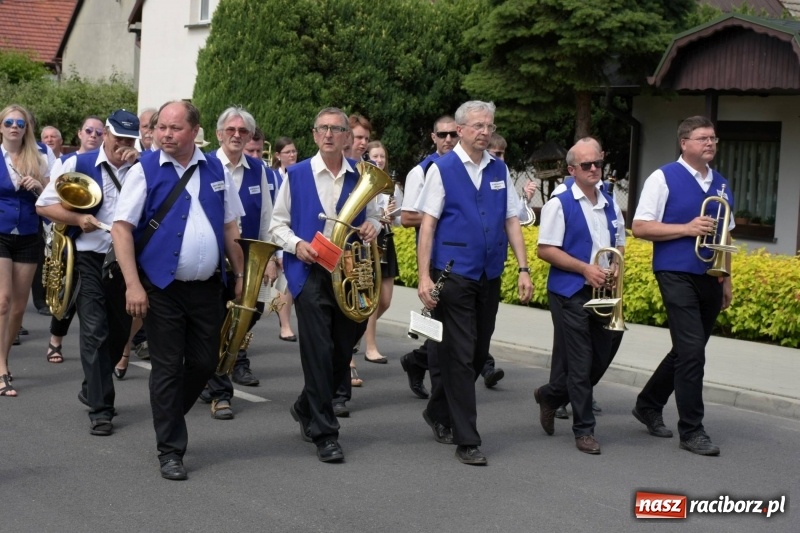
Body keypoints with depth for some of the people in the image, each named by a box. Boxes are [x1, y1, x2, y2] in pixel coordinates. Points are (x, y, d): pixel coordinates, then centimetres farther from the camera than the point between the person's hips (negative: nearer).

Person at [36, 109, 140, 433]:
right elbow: (44, 205, 0)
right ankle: (100, 408, -1)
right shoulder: (78, 164, 0)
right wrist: (77, 218, -15)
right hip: (90, 259, -3)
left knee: (121, 331, 13)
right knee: (95, 332, -6)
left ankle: (93, 389, 35)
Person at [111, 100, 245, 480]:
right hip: (162, 287, -4)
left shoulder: (216, 171, 6)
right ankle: (170, 451, 12)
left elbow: (229, 227, 13)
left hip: (207, 285, 4)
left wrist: (239, 274, 9)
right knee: (167, 368, 2)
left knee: (205, 362, 10)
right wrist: (133, 284, -18)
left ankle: (169, 416, 36)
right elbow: (121, 228, -10)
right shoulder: (145, 170, -6)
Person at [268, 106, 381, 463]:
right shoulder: (296, 175, 3)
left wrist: (372, 226, -5)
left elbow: (372, 217, 18)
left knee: (342, 352, 10)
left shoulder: (362, 176, 9)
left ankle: (306, 409, 34)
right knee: (319, 352, -8)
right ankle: (324, 434, 1)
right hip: (310, 273, -3)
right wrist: (296, 244, -13)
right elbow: (277, 223, 5)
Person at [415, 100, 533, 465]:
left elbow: (511, 221, 10)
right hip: (454, 275, -5)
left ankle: (438, 412, 34)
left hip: (490, 277, 5)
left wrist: (523, 269, 2)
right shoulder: (442, 169, -4)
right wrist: (424, 277, -14)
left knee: (478, 355, 12)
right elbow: (428, 224, -7)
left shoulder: (500, 170, 10)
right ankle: (467, 441, 4)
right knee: (460, 356, -3)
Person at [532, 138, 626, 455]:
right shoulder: (560, 204, -7)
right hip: (570, 293, -6)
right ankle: (584, 430, 11)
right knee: (579, 364, -1)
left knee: (602, 358, 11)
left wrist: (615, 266, -1)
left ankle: (550, 395, 34)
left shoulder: (610, 204, 12)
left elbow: (619, 244, 21)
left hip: (603, 292, 6)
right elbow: (545, 250, -11)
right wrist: (586, 268, -17)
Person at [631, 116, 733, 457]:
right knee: (692, 351, -11)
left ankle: (648, 405, 32)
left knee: (687, 351, 14)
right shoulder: (664, 179, -4)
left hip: (709, 278, 7)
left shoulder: (721, 185, 14)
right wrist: (687, 229, -16)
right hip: (677, 275, -7)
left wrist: (726, 280, 15)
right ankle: (691, 431, -1)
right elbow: (639, 227, -8)